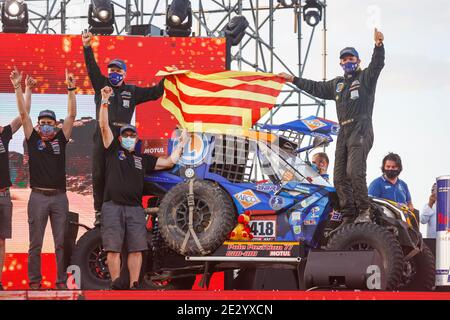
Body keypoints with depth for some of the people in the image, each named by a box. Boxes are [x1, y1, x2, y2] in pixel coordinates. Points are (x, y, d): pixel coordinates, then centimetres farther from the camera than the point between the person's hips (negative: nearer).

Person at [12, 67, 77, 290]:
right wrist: (18, 87, -9)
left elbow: (72, 115, 2)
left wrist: (71, 89, -7)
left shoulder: (61, 139, 8)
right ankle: (34, 280, 7)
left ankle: (61, 280, 8)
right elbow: (23, 114, -1)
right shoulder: (33, 140, 6)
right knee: (35, 244, 3)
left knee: (62, 243, 3)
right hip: (38, 196, -1)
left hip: (59, 197, 1)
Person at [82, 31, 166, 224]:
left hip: (123, 138, 0)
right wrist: (87, 48, -11)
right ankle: (99, 212, 5)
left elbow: (154, 93, 20)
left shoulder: (132, 92, 18)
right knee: (99, 175, 0)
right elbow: (92, 69, 1)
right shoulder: (101, 85, 13)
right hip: (102, 137, 0)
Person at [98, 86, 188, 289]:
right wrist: (105, 101, -3)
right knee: (113, 248, -8)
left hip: (135, 209, 3)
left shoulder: (143, 159, 21)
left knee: (136, 249, -3)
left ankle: (134, 286, -1)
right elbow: (104, 126, 5)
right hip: (112, 207, -3)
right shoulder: (113, 150, 13)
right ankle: (115, 285, -7)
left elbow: (170, 162, 22)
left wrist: (181, 143, 24)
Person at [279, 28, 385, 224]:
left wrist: (379, 45, -31)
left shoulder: (366, 77, 6)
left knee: (354, 171, -24)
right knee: (340, 177, 2)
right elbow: (316, 88, 37)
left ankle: (364, 212, -19)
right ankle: (349, 217, 3)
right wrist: (293, 80, 38)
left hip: (361, 130, -8)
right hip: (344, 132, 8)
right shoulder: (337, 84, 27)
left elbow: (377, 64, -13)